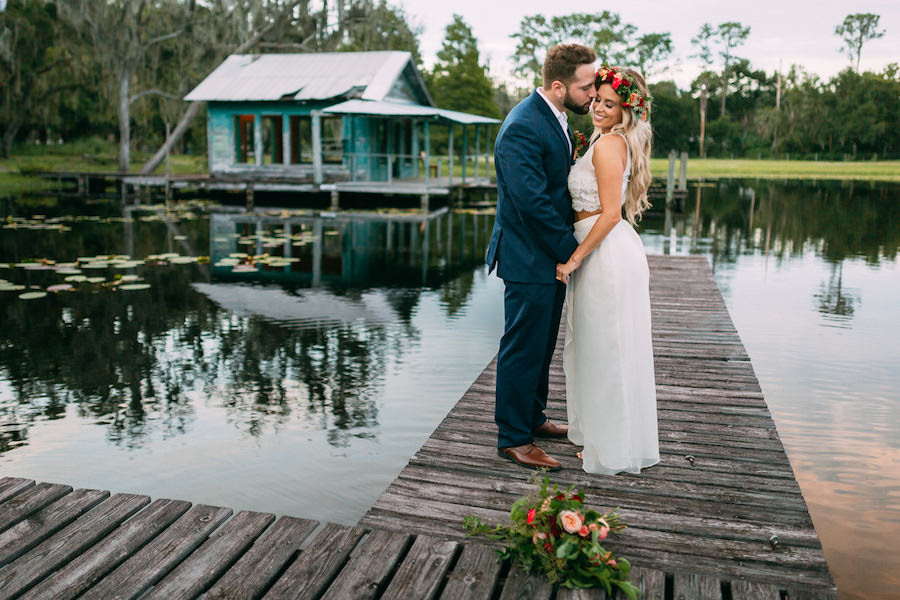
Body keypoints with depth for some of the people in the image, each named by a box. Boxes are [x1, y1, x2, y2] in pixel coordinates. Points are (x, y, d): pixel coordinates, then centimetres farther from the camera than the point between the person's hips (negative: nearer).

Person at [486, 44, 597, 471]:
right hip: (528, 259, -10)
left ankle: (532, 417, 37)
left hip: (552, 256, 10)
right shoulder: (522, 128, -22)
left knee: (542, 344, 21)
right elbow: (532, 202, -25)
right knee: (523, 348, 1)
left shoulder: (555, 117, 10)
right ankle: (512, 437, 15)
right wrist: (570, 250, -15)